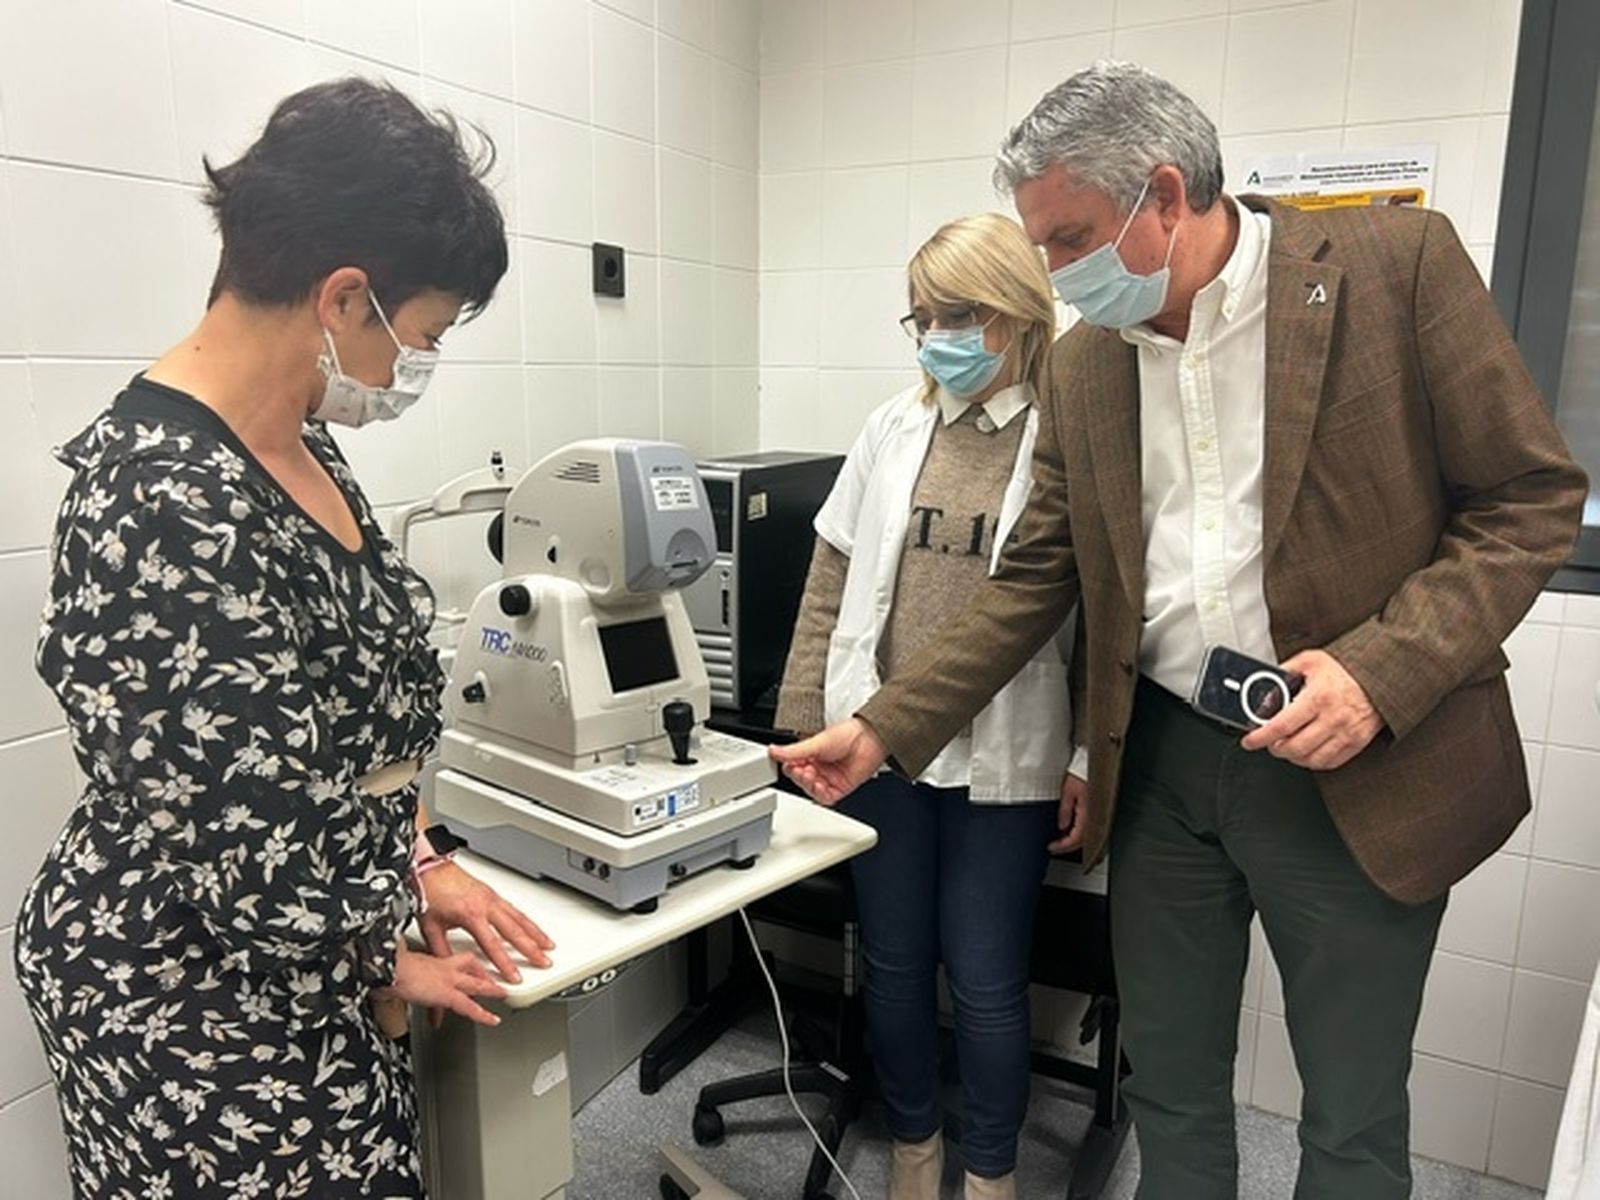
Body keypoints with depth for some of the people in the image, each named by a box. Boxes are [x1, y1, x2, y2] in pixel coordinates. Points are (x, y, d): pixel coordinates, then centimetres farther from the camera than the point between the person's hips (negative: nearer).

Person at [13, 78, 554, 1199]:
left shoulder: (294, 442, 0)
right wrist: (390, 968, -9)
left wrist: (420, 864, 5)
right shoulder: (168, 505, -29)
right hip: (201, 1017, -8)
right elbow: (258, 851, -26)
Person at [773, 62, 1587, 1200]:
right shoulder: (1082, 364, 4)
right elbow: (1033, 582, 5)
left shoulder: (1398, 261, -9)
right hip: (1158, 764, 4)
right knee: (1170, 1096, 18)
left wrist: (1381, 672, -20)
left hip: (1359, 769, -3)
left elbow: (1533, 496, -6)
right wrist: (882, 731, -2)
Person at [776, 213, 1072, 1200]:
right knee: (896, 963, 16)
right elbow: (833, 583, 8)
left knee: (985, 978, 9)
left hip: (1003, 758, -3)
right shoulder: (895, 429, 5)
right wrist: (808, 716, 7)